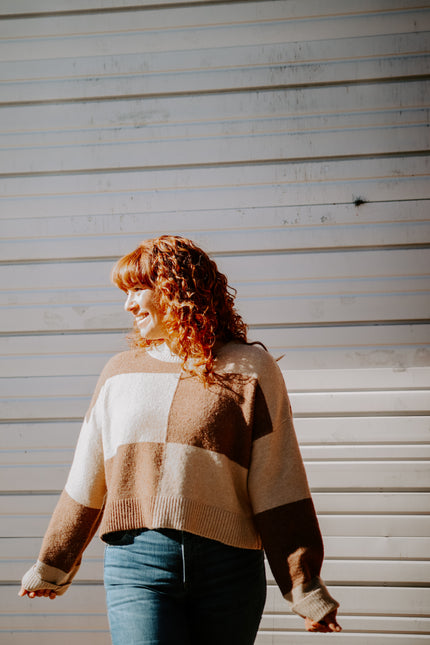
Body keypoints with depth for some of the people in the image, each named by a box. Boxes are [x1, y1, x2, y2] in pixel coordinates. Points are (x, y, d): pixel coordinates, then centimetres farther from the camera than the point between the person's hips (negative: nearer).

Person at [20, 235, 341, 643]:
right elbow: (86, 480, 20)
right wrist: (53, 567, 25)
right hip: (136, 565, 2)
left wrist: (304, 588, -4)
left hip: (228, 570, -1)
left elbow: (277, 485, -1)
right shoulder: (119, 372, 13)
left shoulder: (250, 368, 3)